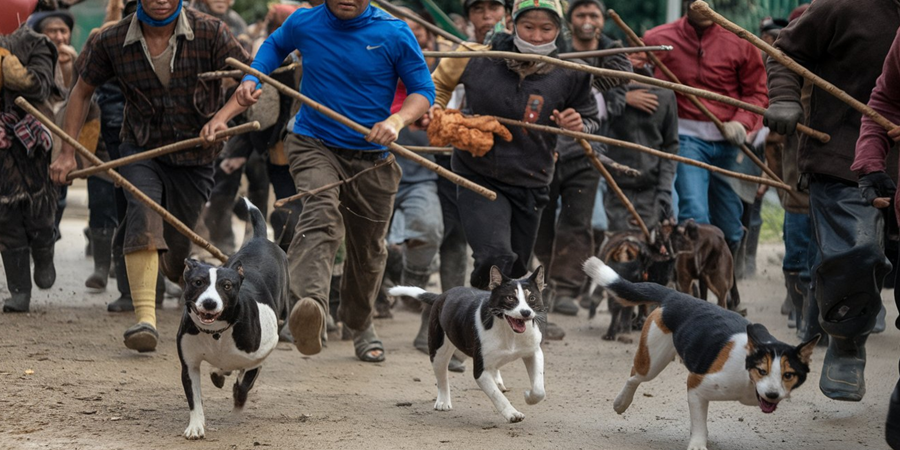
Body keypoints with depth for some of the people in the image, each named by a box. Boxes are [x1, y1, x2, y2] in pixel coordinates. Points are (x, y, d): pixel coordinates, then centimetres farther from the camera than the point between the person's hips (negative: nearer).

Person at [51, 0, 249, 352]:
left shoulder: (210, 33, -12)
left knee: (175, 260, 4)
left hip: (193, 155, 0)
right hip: (141, 149, 0)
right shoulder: (113, 41, -8)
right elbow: (82, 91, 6)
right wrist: (67, 153, 2)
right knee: (144, 216, -29)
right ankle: (145, 319, -36)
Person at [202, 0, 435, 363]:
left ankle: (360, 324, 45)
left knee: (368, 250, 14)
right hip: (315, 145, -2)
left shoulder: (394, 34, -6)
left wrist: (397, 121, -19)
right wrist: (249, 85, 5)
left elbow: (423, 89, 0)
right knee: (321, 214, -32)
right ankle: (310, 309, -57)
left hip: (371, 156, 2)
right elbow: (274, 46, 21)